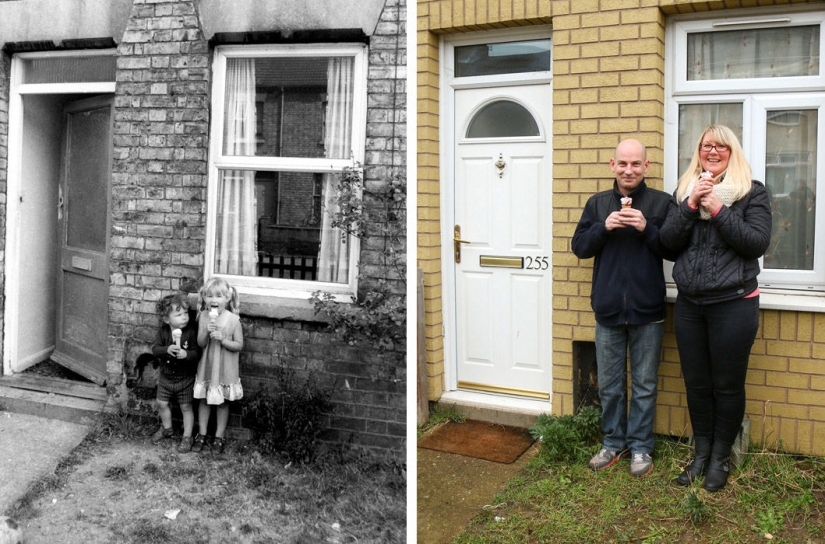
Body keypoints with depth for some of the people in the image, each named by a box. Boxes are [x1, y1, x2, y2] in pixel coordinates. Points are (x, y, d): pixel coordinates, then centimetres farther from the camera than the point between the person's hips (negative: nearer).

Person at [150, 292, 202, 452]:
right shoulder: (163, 331, -10)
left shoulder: (191, 332, -18)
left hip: (185, 378, -3)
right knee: (162, 404, 18)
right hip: (165, 376, 3)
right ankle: (166, 429, 43)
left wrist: (186, 354, -37)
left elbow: (197, 352, -18)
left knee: (186, 407, 7)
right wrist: (167, 349, -34)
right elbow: (155, 349, -16)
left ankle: (187, 437, 22)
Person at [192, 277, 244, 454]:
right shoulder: (203, 317, -6)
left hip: (225, 369, -2)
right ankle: (201, 435, 27)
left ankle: (219, 437, 24)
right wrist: (207, 331, -25)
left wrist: (222, 339, -25)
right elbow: (200, 343, -7)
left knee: (222, 403, 11)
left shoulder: (233, 319, -14)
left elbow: (239, 345, -11)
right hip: (206, 367, 3)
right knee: (204, 400, 13)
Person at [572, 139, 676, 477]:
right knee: (609, 385, 12)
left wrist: (647, 228, -18)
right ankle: (613, 443, 27)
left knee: (644, 385, 8)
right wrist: (604, 227, -12)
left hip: (647, 311, -2)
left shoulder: (661, 202, 0)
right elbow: (579, 246, 4)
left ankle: (640, 446, 22)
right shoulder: (597, 203, 8)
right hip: (608, 309, 2)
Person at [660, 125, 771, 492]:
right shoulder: (684, 191, 9)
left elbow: (757, 243, -12)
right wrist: (690, 205, -14)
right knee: (696, 384, 13)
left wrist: (717, 210, -18)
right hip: (689, 303, 4)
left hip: (733, 303, -3)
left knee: (727, 385, 6)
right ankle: (701, 453, 28)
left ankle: (720, 457, 23)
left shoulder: (752, 192, -1)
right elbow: (668, 241, 0)